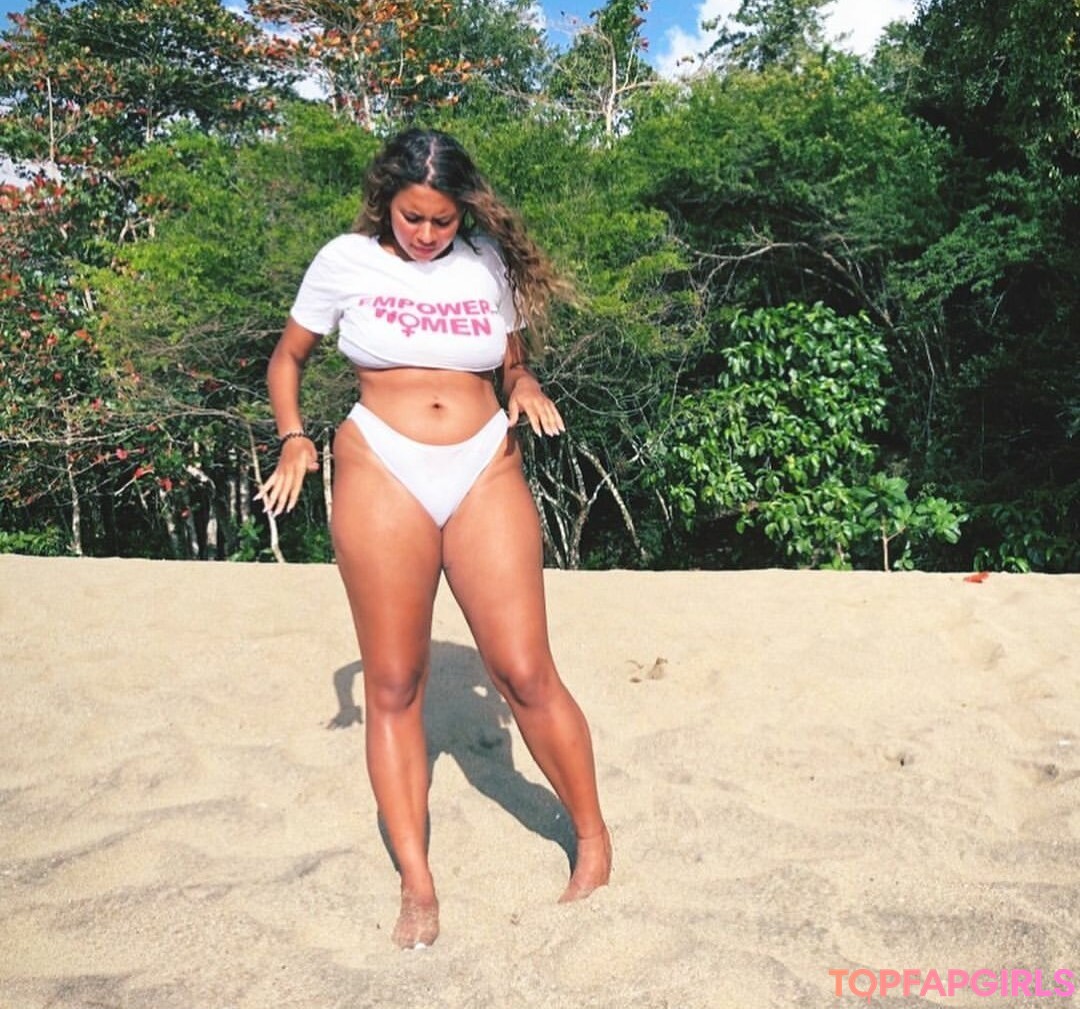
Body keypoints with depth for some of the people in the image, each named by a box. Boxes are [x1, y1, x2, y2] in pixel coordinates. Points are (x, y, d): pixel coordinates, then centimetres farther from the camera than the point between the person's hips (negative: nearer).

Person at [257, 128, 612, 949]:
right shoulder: (346, 261, 5)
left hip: (486, 473, 1)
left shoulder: (489, 263, 9)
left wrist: (525, 386, -2)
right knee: (393, 684, 2)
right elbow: (287, 357, 15)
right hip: (383, 473, 0)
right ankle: (418, 887, 14)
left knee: (526, 673, -4)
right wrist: (293, 438, -2)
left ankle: (595, 847, 16)